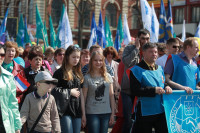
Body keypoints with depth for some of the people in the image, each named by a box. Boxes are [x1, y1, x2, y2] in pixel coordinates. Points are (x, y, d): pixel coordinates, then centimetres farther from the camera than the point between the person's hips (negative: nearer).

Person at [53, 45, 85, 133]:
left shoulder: (78, 73, 15)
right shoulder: (60, 73, -3)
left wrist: (83, 114, 15)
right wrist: (69, 92, -9)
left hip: (77, 112, 6)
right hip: (65, 111, -5)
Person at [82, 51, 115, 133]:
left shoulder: (108, 77, 8)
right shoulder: (87, 78, -2)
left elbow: (111, 95, 10)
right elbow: (83, 97, -1)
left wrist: (113, 113, 6)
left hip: (106, 113, 3)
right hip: (92, 113, -3)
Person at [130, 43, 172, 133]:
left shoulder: (160, 69, 14)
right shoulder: (137, 70, -6)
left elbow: (164, 83, 23)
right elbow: (134, 91, -16)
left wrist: (167, 88, -3)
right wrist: (154, 90, -22)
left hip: (161, 111, 5)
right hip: (145, 112, -5)